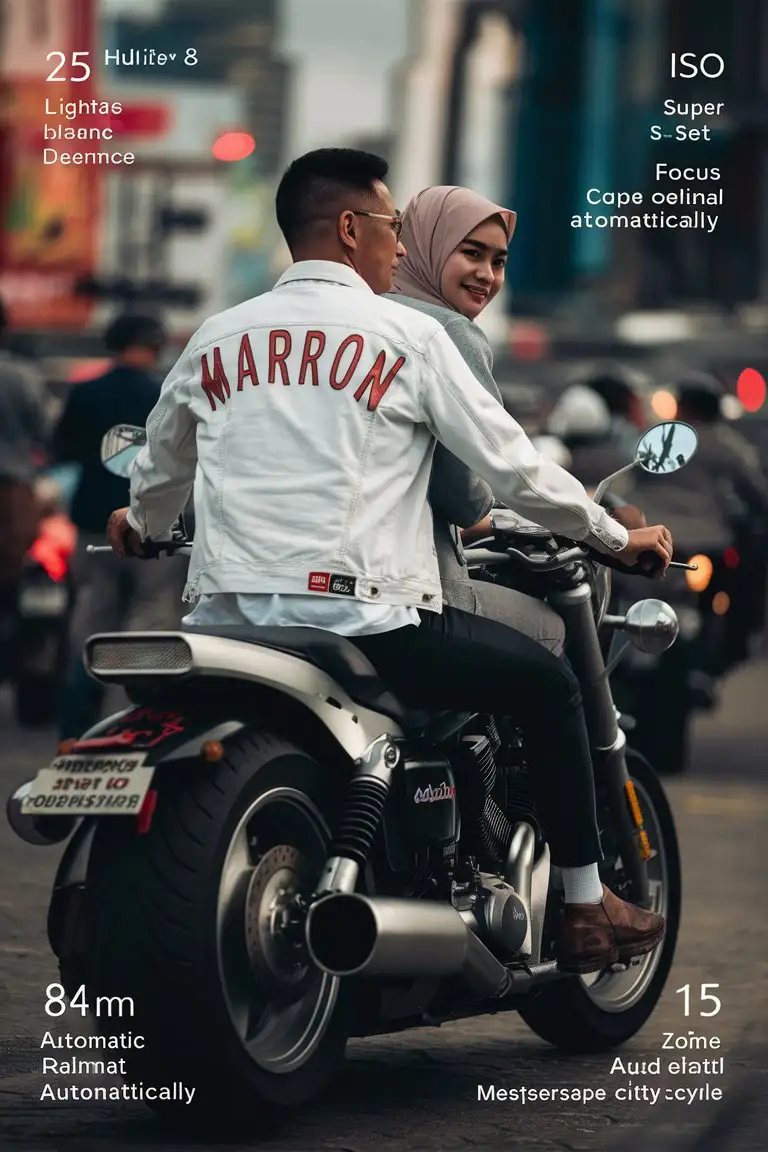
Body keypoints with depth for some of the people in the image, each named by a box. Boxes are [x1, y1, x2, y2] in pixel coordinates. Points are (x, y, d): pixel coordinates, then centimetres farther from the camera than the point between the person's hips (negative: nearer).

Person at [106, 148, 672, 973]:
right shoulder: (407, 337, 0)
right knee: (548, 683, 13)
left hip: (223, 618, 5)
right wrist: (618, 538, 16)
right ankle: (586, 908, 14)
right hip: (358, 618, -5)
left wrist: (139, 526, 55)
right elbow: (509, 465, 1)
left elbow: (161, 469, 31)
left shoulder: (216, 339, 15)